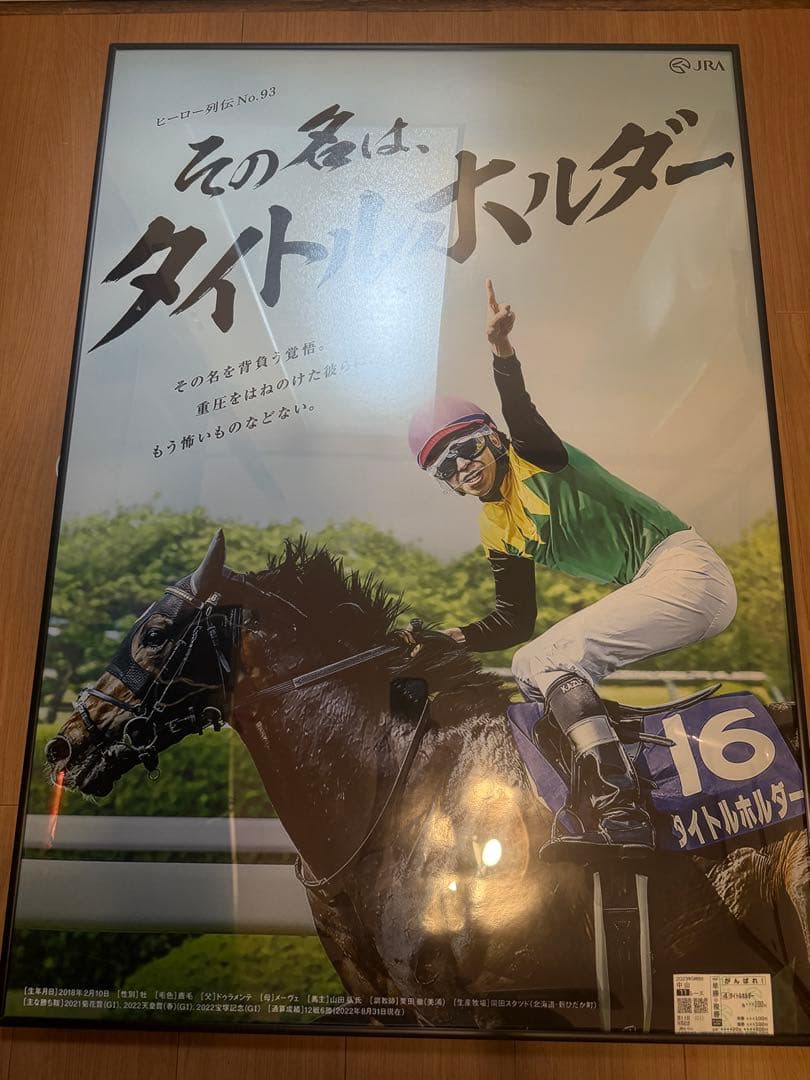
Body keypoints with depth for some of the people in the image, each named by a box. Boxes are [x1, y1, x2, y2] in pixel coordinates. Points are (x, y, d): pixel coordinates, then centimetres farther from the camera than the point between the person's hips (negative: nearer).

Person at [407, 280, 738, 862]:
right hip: (645, 593, 9)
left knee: (550, 657, -21)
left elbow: (522, 414, -27)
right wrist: (454, 639, 0)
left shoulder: (536, 458, -3)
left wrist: (503, 350, -43)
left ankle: (621, 813, -21)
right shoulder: (497, 535, 14)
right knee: (531, 668, 6)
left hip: (683, 567, -9)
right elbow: (516, 620, 13)